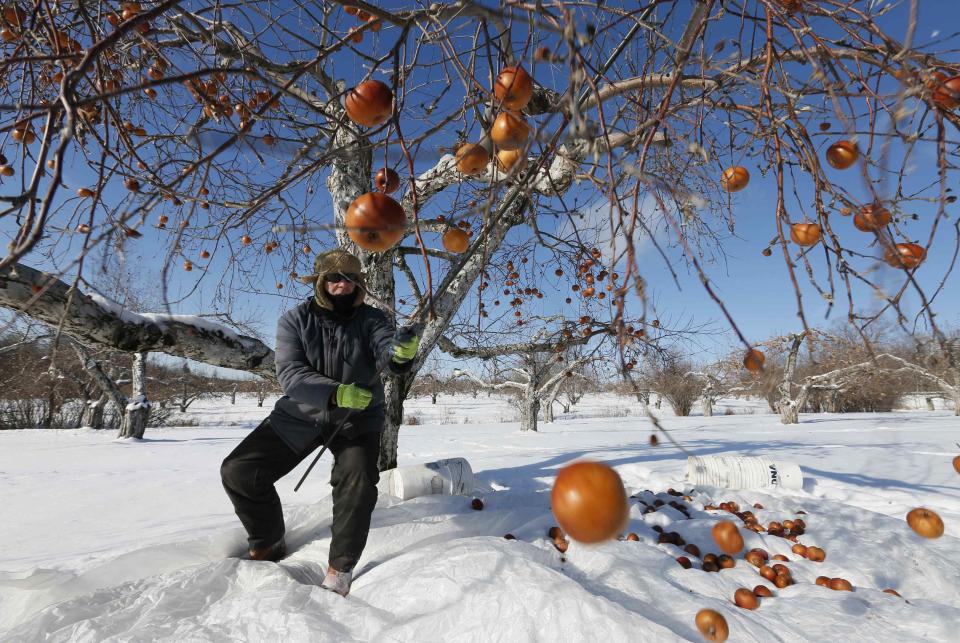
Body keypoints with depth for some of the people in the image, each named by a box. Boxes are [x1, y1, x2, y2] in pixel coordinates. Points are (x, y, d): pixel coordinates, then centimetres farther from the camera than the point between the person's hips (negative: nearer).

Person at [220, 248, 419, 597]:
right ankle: (268, 546, 23)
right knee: (238, 472, -3)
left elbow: (385, 353, -28)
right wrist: (335, 393, -39)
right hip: (301, 414, 2)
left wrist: (400, 353, -54)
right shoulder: (294, 320, -9)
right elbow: (289, 374, -21)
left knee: (358, 484, -23)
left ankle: (340, 571, 1)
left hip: (357, 418, -1)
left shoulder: (372, 319, -9)